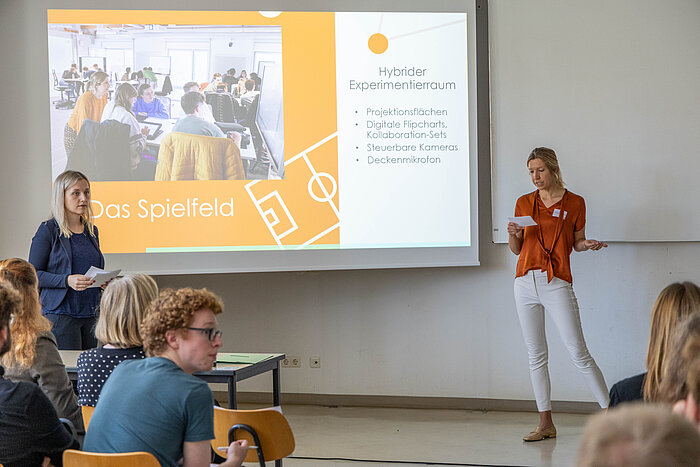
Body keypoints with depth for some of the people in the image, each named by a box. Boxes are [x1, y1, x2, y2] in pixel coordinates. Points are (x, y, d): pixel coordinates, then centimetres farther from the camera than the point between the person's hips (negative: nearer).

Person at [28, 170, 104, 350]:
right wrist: (67, 281, -20)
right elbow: (33, 274, -7)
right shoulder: (48, 231, -4)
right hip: (61, 313, -6)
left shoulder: (92, 230, 14)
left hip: (91, 314, 6)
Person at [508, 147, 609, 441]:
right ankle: (546, 423, 10)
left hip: (557, 284, -3)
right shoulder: (524, 203, 10)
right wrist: (513, 235, -6)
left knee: (578, 353, -8)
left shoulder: (574, 203, 2)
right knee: (536, 356, 5)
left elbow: (577, 242, 11)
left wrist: (588, 245, -11)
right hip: (526, 282, 3)